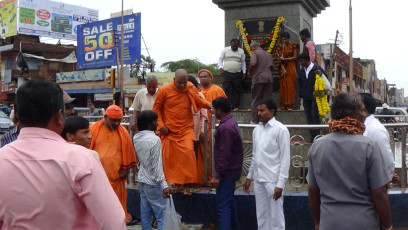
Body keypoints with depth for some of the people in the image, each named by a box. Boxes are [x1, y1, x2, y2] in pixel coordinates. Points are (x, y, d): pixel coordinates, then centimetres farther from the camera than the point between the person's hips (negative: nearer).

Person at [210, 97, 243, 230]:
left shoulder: (225, 128, -22)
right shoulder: (231, 122, 10)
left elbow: (224, 154, -24)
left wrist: (217, 175, -22)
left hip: (227, 171, -10)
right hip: (232, 169, 10)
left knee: (222, 203, -7)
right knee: (229, 200, 20)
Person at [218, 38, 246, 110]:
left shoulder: (241, 51, 10)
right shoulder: (225, 50, 5)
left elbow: (243, 62, 15)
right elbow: (220, 59, 8)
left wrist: (244, 72, 9)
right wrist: (220, 67, -8)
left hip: (237, 74, 2)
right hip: (226, 73, -2)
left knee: (237, 90, 2)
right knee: (226, 90, -6)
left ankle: (235, 106, 8)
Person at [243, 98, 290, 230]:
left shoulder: (281, 129, -9)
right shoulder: (256, 130, 10)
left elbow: (285, 159, -11)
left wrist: (280, 184, -15)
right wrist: (249, 177, 18)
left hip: (273, 180, -6)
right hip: (258, 179, 6)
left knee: (275, 216, 2)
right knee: (261, 216, 13)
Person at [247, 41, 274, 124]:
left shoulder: (254, 53, 0)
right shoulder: (268, 54, 18)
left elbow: (253, 63, -16)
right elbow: (272, 66, 13)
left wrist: (249, 72, -1)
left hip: (258, 78, -5)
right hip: (269, 78, 5)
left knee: (256, 100, 3)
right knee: (268, 99, 7)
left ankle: (255, 120, 5)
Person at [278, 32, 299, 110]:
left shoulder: (293, 45, 0)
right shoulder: (281, 46, 9)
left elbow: (295, 57, -2)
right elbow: (280, 59, 4)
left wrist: (285, 59, -6)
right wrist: (283, 68, -7)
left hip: (291, 68, -3)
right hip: (283, 68, 3)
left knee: (290, 86, -6)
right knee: (283, 86, -1)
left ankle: (290, 105, -5)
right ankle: (283, 105, -1)